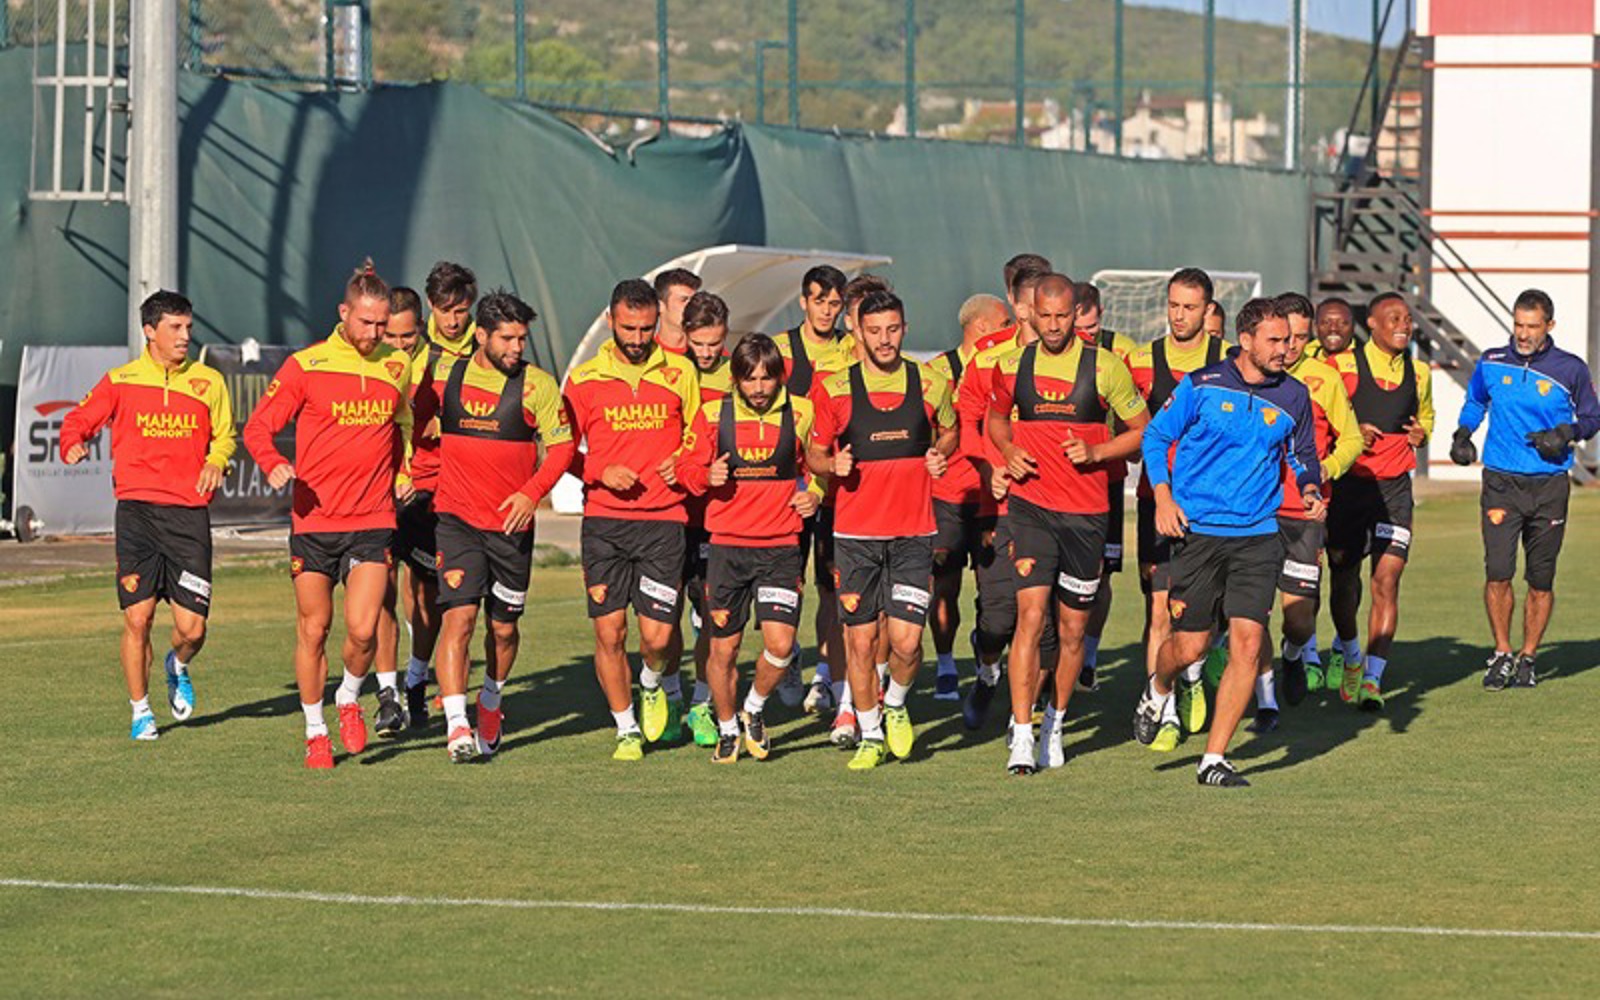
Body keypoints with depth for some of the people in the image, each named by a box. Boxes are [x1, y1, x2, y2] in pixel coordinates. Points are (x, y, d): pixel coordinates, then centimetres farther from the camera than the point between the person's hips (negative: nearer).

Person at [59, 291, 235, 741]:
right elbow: (79, 419, 10)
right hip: (137, 510, -1)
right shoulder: (120, 382, 4)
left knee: (192, 627, -4)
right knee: (138, 618, -6)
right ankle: (141, 711, 13)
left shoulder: (208, 382, 9)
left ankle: (178, 667, 33)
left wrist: (216, 460, -4)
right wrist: (74, 445, -12)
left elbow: (224, 434, 18)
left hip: (189, 513, 1)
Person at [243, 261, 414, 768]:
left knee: (363, 628, -12)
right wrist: (273, 464, -22)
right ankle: (315, 732, 19)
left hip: (373, 521, 2)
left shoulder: (397, 367, 8)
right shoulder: (306, 366, -4)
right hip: (314, 518, -2)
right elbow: (258, 426, -3)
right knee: (313, 629, 4)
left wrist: (401, 472, 16)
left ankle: (350, 699, 18)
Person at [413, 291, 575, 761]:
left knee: (503, 627, 11)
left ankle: (492, 701, 40)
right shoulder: (445, 376, 2)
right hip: (457, 519, 0)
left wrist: (532, 493, -14)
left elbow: (562, 445, -1)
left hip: (512, 524, 0)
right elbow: (417, 423, 19)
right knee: (458, 616, -16)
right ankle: (456, 726, -22)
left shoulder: (537, 385, -3)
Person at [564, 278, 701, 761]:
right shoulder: (584, 379, 3)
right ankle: (627, 728, 15)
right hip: (603, 521, 0)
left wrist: (684, 464, -5)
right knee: (609, 632, -3)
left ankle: (657, 686, 29)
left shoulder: (680, 373, 5)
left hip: (662, 520, 0)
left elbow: (700, 438, 16)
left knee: (657, 635, -6)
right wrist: (601, 473, -9)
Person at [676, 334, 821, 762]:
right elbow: (687, 468, 8)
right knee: (723, 649, 4)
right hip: (727, 546, 0)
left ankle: (755, 709, 16)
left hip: (780, 547, 0)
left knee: (780, 644, -13)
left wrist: (815, 494, -2)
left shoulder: (800, 414, 1)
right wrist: (707, 476, -14)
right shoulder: (713, 415, -1)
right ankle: (727, 728, 27)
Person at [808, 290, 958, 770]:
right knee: (860, 638, 1)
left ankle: (896, 705, 23)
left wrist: (939, 455, -2)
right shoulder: (835, 389, -1)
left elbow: (949, 431, 20)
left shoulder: (930, 384, 2)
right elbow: (814, 453, 8)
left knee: (906, 640, -8)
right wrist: (834, 465, -14)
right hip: (855, 532, 0)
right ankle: (871, 735, 17)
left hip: (913, 532, 0)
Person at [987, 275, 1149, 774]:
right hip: (1031, 505, 0)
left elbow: (1142, 430, 6)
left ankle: (1054, 726, 29)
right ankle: (1022, 737, -16)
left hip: (1086, 512, 0)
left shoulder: (1105, 367, -2)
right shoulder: (1012, 365, 4)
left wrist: (1095, 452, -10)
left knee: (1073, 629, 8)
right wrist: (1009, 453, 1)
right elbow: (995, 418, 22)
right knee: (1031, 615, -15)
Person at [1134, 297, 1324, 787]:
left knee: (1248, 643, -11)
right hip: (1197, 529, -2)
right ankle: (1159, 691, 41)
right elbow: (1156, 436, 5)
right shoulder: (1202, 386, -4)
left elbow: (1303, 455, 20)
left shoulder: (1293, 396, 5)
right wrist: (1163, 497, -6)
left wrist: (1311, 489, -1)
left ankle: (1214, 759, -2)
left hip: (1258, 536, 2)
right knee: (1190, 646, 2)